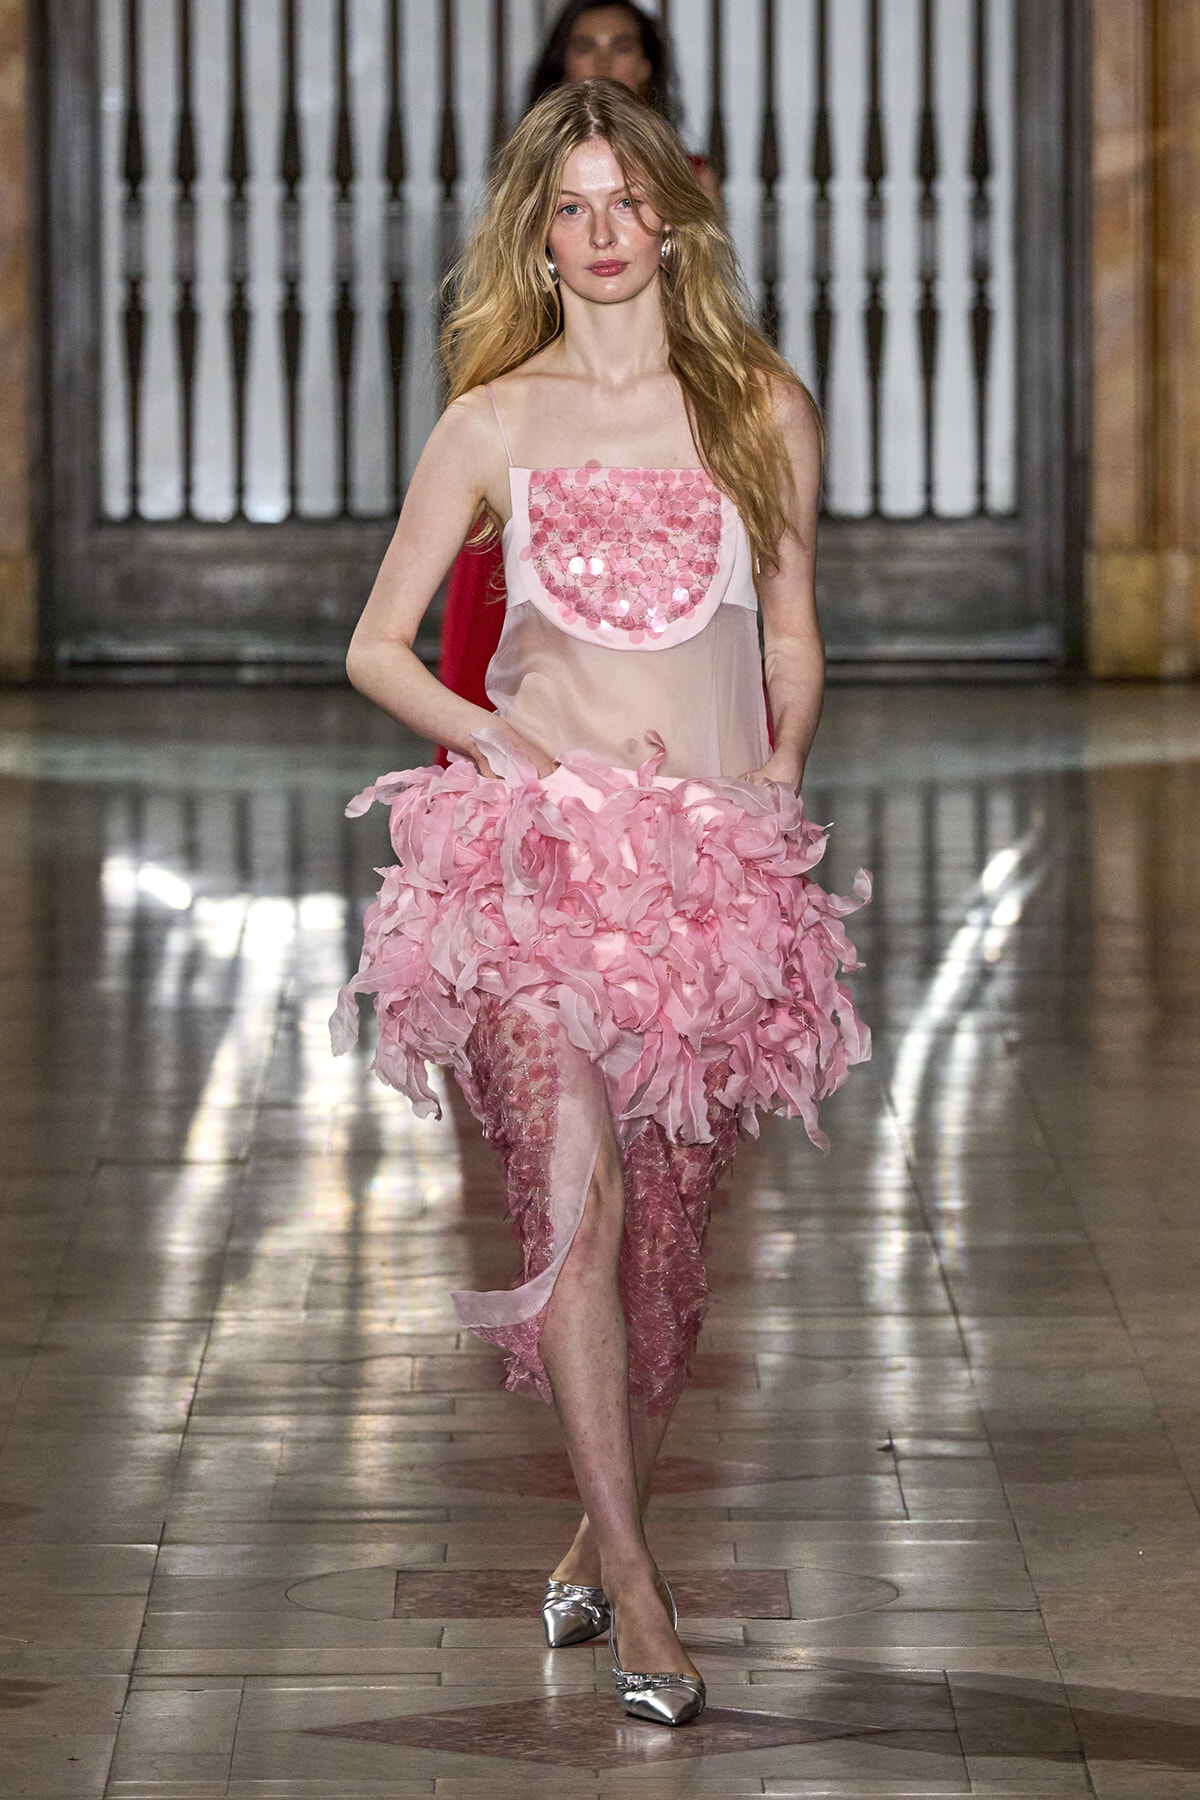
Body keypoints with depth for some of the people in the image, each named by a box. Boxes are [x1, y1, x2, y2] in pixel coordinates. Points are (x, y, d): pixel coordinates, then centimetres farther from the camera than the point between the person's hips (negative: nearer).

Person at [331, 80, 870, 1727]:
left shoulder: (762, 409, 10)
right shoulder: (494, 422, 7)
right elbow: (377, 646, 10)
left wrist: (781, 772, 5)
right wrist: (502, 742, -5)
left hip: (717, 857, 2)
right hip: (542, 849, -2)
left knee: (670, 1220, 4)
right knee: (576, 1199, -16)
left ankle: (601, 1538, 25)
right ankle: (638, 1594, -15)